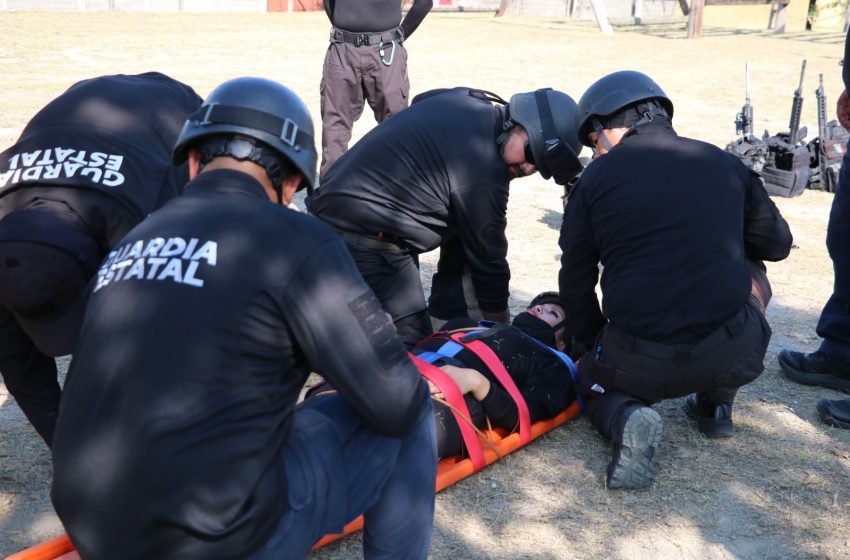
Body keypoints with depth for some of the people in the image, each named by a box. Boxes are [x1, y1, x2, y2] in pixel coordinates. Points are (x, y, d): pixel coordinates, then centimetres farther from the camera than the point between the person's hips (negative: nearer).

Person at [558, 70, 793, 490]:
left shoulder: (596, 177, 2)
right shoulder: (724, 164, 7)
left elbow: (575, 283, 8)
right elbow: (776, 244, 19)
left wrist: (594, 344, 23)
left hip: (640, 361, -1)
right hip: (733, 355, 2)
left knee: (596, 382, 32)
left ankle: (625, 417, -4)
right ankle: (715, 405, 27)